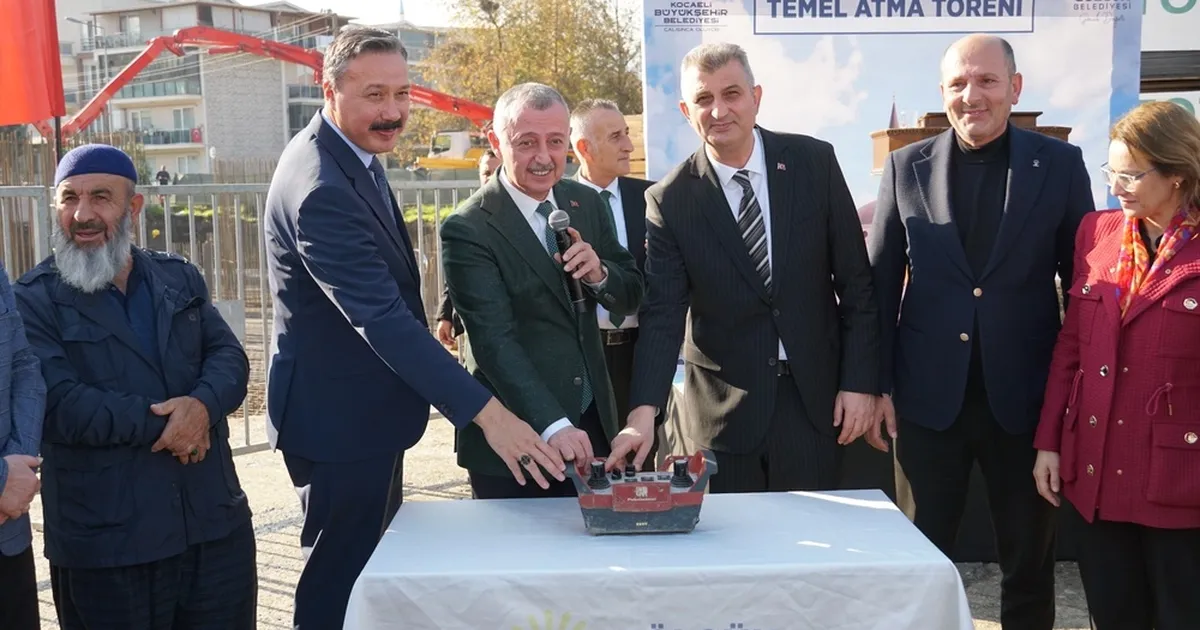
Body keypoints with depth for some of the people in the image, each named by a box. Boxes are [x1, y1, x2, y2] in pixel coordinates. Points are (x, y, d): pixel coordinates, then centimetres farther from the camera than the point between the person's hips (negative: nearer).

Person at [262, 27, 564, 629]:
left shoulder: (353, 155, 4)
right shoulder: (321, 188, -27)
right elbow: (382, 318, -34)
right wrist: (487, 413, -37)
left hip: (366, 411, 10)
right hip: (340, 422, -10)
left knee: (375, 568, 23)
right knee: (341, 579, 5)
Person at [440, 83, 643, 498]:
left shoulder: (586, 203, 5)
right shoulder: (467, 230, -14)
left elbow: (631, 298, 10)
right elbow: (494, 341, -21)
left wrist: (599, 273, -13)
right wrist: (553, 426, -32)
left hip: (593, 430, 6)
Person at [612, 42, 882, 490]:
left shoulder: (814, 163, -2)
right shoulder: (669, 201, -6)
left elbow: (855, 282, 1)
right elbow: (662, 315, -10)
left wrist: (860, 382, -3)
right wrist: (644, 412, -23)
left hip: (815, 397, 1)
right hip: (724, 408, -1)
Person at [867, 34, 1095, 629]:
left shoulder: (1060, 164, 0)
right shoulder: (907, 167, 1)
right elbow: (879, 283, 3)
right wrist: (876, 383, 0)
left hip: (1024, 395, 0)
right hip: (929, 396, 1)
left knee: (1030, 553, 14)